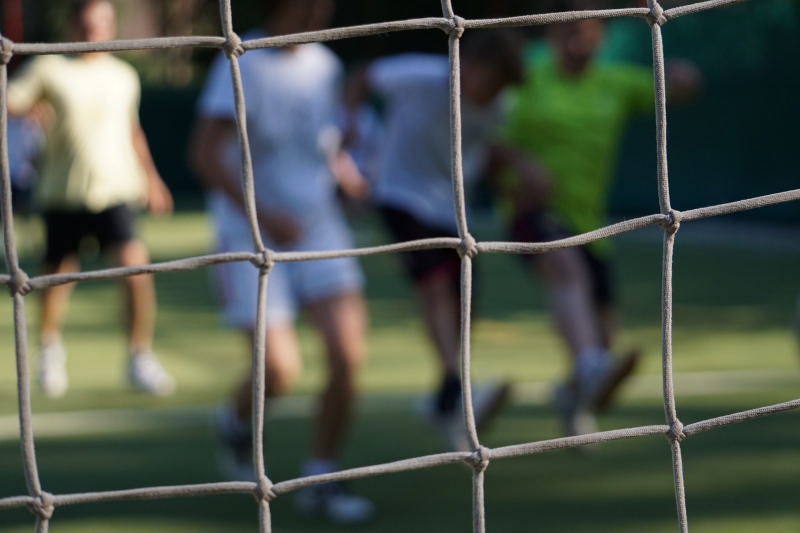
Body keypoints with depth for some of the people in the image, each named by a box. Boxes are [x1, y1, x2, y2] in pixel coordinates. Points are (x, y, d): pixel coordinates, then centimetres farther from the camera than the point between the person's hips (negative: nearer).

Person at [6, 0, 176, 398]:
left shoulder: (124, 76, 10)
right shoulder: (48, 70, -2)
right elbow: (8, 104, -8)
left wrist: (149, 178, 31)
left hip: (115, 190, 1)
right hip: (62, 195, -1)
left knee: (135, 266, -17)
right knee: (57, 275, 9)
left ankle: (140, 358, -5)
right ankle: (50, 345, 38)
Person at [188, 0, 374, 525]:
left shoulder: (324, 64, 6)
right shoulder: (242, 66, -13)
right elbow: (205, 154, -19)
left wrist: (353, 178, 4)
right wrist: (263, 216, -28)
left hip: (318, 227, 5)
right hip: (251, 236, -5)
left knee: (348, 353, -9)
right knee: (280, 371, -11)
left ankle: (322, 480, 7)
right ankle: (237, 423, 25)